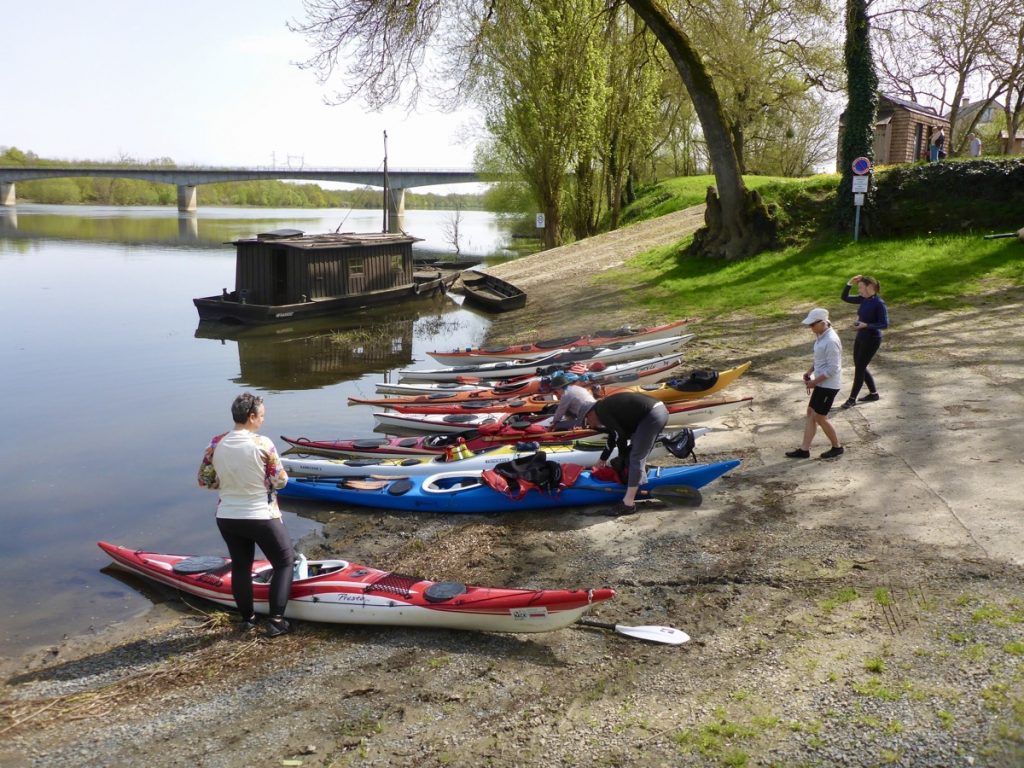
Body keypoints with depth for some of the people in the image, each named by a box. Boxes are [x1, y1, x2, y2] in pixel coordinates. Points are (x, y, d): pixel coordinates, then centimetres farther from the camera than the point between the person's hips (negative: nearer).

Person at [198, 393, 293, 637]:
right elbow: (280, 481, -13)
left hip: (227, 518, 5)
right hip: (261, 517, -5)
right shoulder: (262, 444, -19)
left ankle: (247, 619, 31)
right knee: (285, 562, 12)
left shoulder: (216, 444, -5)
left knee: (240, 566, 20)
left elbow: (204, 480, 2)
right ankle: (276, 621, 7)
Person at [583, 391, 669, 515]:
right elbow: (613, 435, 37)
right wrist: (603, 458, 46)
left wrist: (623, 458, 12)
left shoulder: (600, 411, -3)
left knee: (636, 458, -5)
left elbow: (620, 435, -4)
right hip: (661, 409, 9)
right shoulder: (608, 406, 25)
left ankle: (628, 504, -3)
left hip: (652, 416, -9)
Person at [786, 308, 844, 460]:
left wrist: (814, 382, -18)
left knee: (819, 417, -1)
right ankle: (804, 449, 15)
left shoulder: (831, 341, -24)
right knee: (811, 413, 10)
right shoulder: (820, 336, 6)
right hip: (821, 383, 10)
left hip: (829, 385, -10)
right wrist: (809, 372, 6)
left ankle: (837, 447, 17)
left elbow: (832, 369, -24)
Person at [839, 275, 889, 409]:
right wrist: (849, 284, -4)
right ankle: (873, 393, 30)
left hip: (872, 339, -8)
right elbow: (845, 298, 10)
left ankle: (852, 399, 10)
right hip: (860, 337, 8)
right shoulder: (863, 299, 2)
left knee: (859, 368, -1)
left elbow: (885, 324, -21)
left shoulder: (879, 303, -20)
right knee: (860, 366, 15)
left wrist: (866, 325, -29)